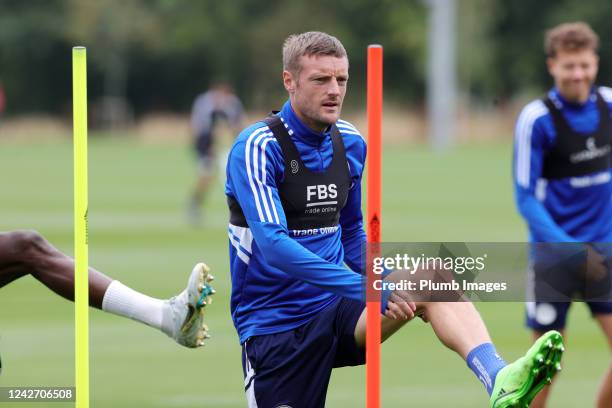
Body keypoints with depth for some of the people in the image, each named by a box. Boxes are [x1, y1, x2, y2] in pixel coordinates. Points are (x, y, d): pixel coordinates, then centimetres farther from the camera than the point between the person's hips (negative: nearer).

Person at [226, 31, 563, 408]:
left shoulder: (352, 144, 8)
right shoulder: (257, 148, -14)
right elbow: (273, 244, -26)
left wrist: (384, 285, 3)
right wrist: (367, 289, -32)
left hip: (335, 308, 5)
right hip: (273, 325, -5)